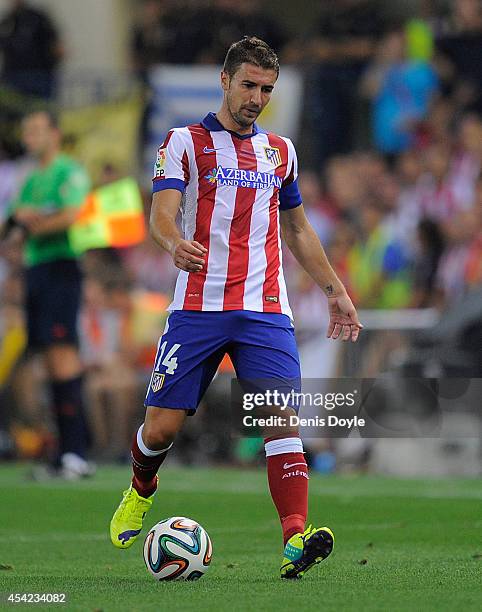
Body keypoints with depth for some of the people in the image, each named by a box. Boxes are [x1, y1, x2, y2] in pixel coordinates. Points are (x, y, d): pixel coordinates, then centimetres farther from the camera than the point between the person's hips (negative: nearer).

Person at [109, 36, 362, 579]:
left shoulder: (280, 151, 17)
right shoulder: (185, 142, 4)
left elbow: (298, 232, 28)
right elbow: (162, 211, -11)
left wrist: (335, 291, 22)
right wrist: (174, 241, -33)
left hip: (265, 310, 2)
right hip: (198, 306, -2)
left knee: (283, 418, -15)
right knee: (161, 425, -1)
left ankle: (295, 539, -24)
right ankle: (141, 491, 31)